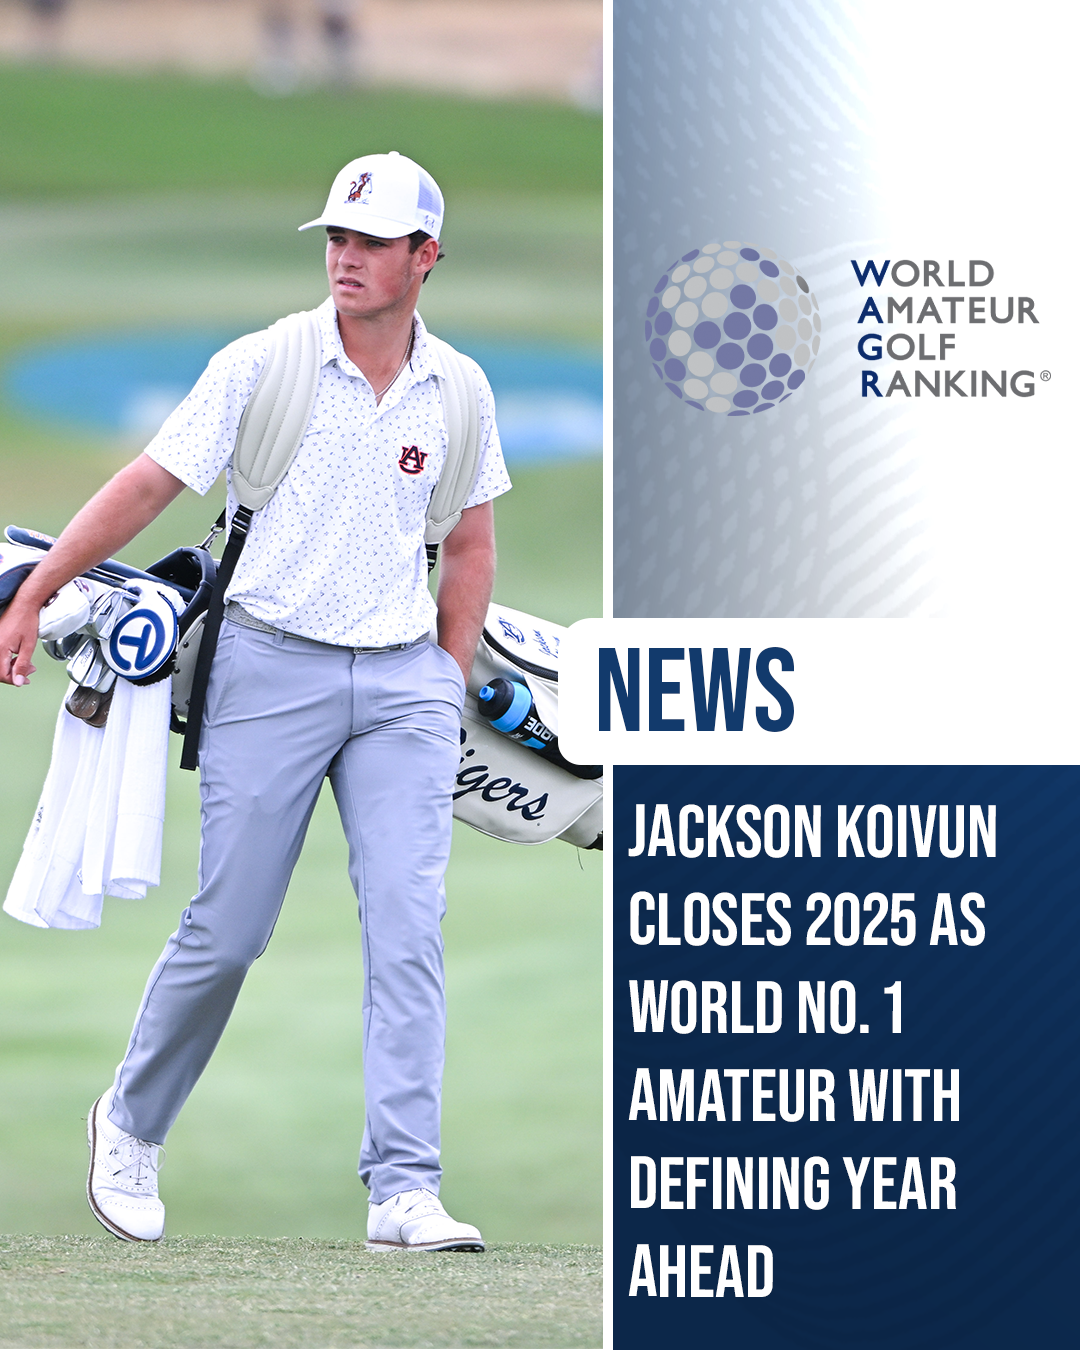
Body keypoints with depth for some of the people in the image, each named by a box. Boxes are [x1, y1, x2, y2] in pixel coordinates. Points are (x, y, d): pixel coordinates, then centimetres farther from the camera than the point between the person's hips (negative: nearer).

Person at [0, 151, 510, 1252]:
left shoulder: (456, 391, 6)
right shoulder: (259, 368, -5)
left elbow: (470, 544, 18)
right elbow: (146, 487, -4)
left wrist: (450, 690, 13)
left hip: (402, 677, 3)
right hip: (270, 666, -2)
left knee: (408, 929, -10)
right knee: (226, 932, -2)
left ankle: (404, 1191, -12)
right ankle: (132, 1123, 23)